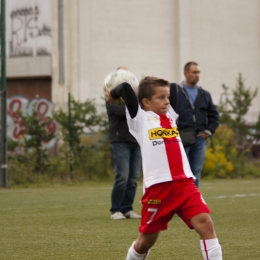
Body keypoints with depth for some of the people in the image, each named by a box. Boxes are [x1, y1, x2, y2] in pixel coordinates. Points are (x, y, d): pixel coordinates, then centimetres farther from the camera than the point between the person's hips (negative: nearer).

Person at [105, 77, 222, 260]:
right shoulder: (140, 119, 2)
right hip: (158, 187, -4)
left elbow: (173, 88, 27)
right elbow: (126, 88, -6)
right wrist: (113, 95, 12)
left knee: (205, 223, -14)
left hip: (185, 183, 5)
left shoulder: (170, 116, 19)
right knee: (146, 240, 8)